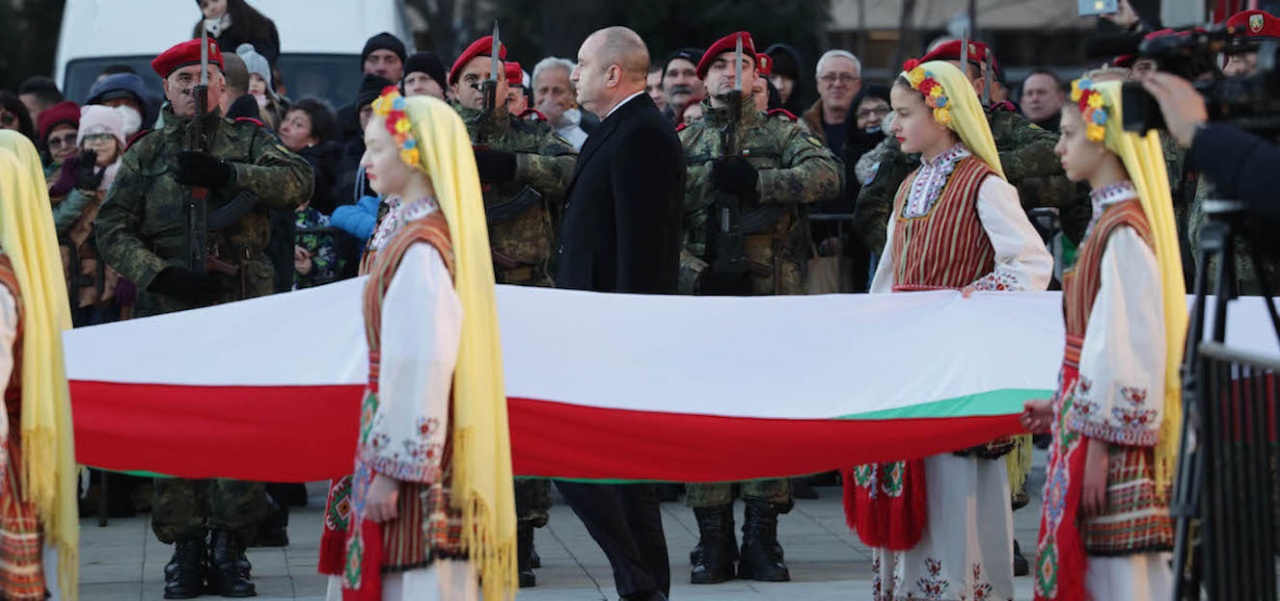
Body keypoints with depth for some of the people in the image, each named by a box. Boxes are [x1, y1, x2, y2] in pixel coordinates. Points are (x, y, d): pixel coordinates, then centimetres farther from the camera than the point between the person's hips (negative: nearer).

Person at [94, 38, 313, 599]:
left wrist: (227, 173, -20)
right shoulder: (145, 153, 12)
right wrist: (161, 273, -10)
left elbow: (299, 180, -9)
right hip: (169, 310, 1)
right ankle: (185, 547, 8)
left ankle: (230, 545, 6)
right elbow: (111, 229, 5)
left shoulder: (250, 141, 10)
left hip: (244, 306, -1)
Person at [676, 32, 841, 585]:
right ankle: (713, 542, 6)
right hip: (704, 293, 1)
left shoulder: (782, 134, 8)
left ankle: (762, 540, 7)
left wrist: (757, 180, -20)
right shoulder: (682, 143, 12)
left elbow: (827, 175, -12)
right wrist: (697, 271, -10)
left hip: (772, 294, -1)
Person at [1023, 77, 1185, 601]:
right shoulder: (1109, 219, 13)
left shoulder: (1122, 232, -17)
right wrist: (1063, 407, 18)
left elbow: (1125, 344, -21)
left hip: (1111, 435, -10)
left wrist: (1098, 446, -20)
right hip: (1093, 422, 10)